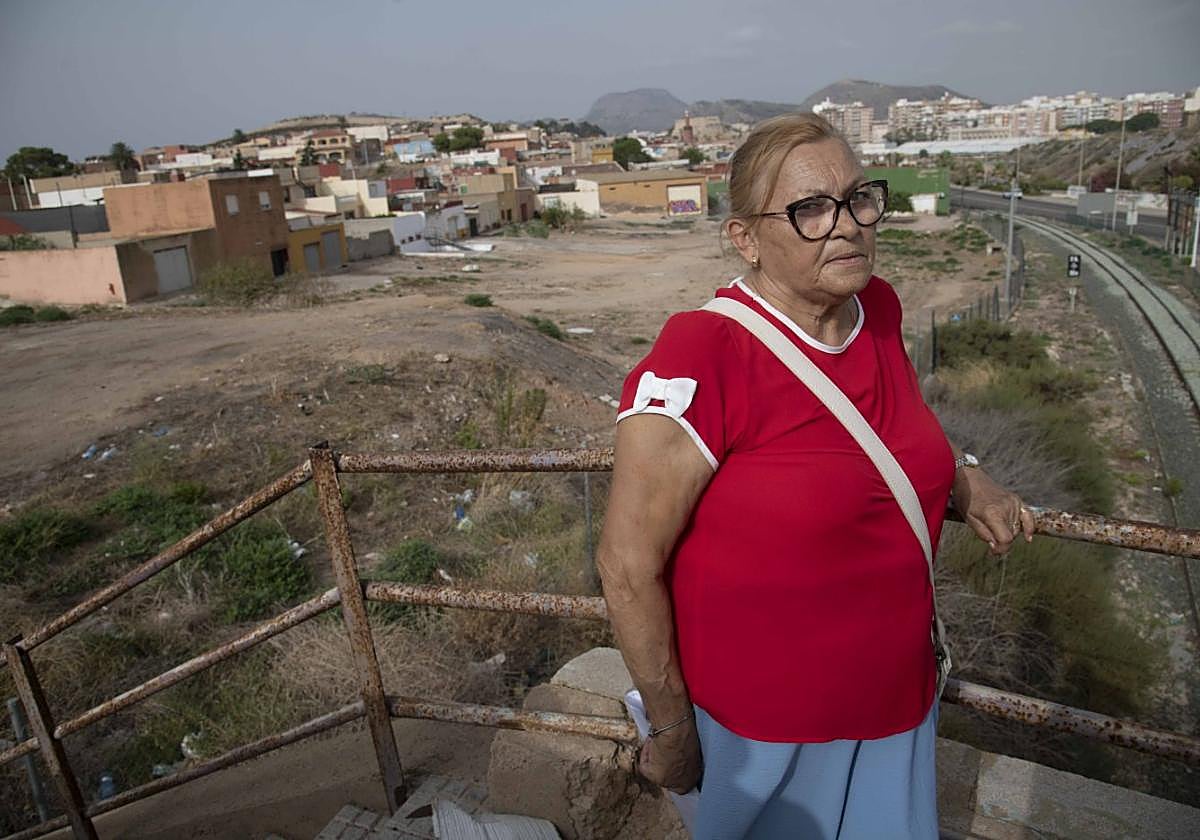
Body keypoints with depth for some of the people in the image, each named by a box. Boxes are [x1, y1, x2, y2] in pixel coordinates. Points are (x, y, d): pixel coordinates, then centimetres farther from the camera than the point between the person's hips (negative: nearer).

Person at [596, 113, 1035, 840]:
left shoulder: (878, 309, -6)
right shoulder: (702, 356, -27)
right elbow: (628, 564, -22)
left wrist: (962, 476, -2)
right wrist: (672, 731, -13)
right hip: (763, 724, -6)